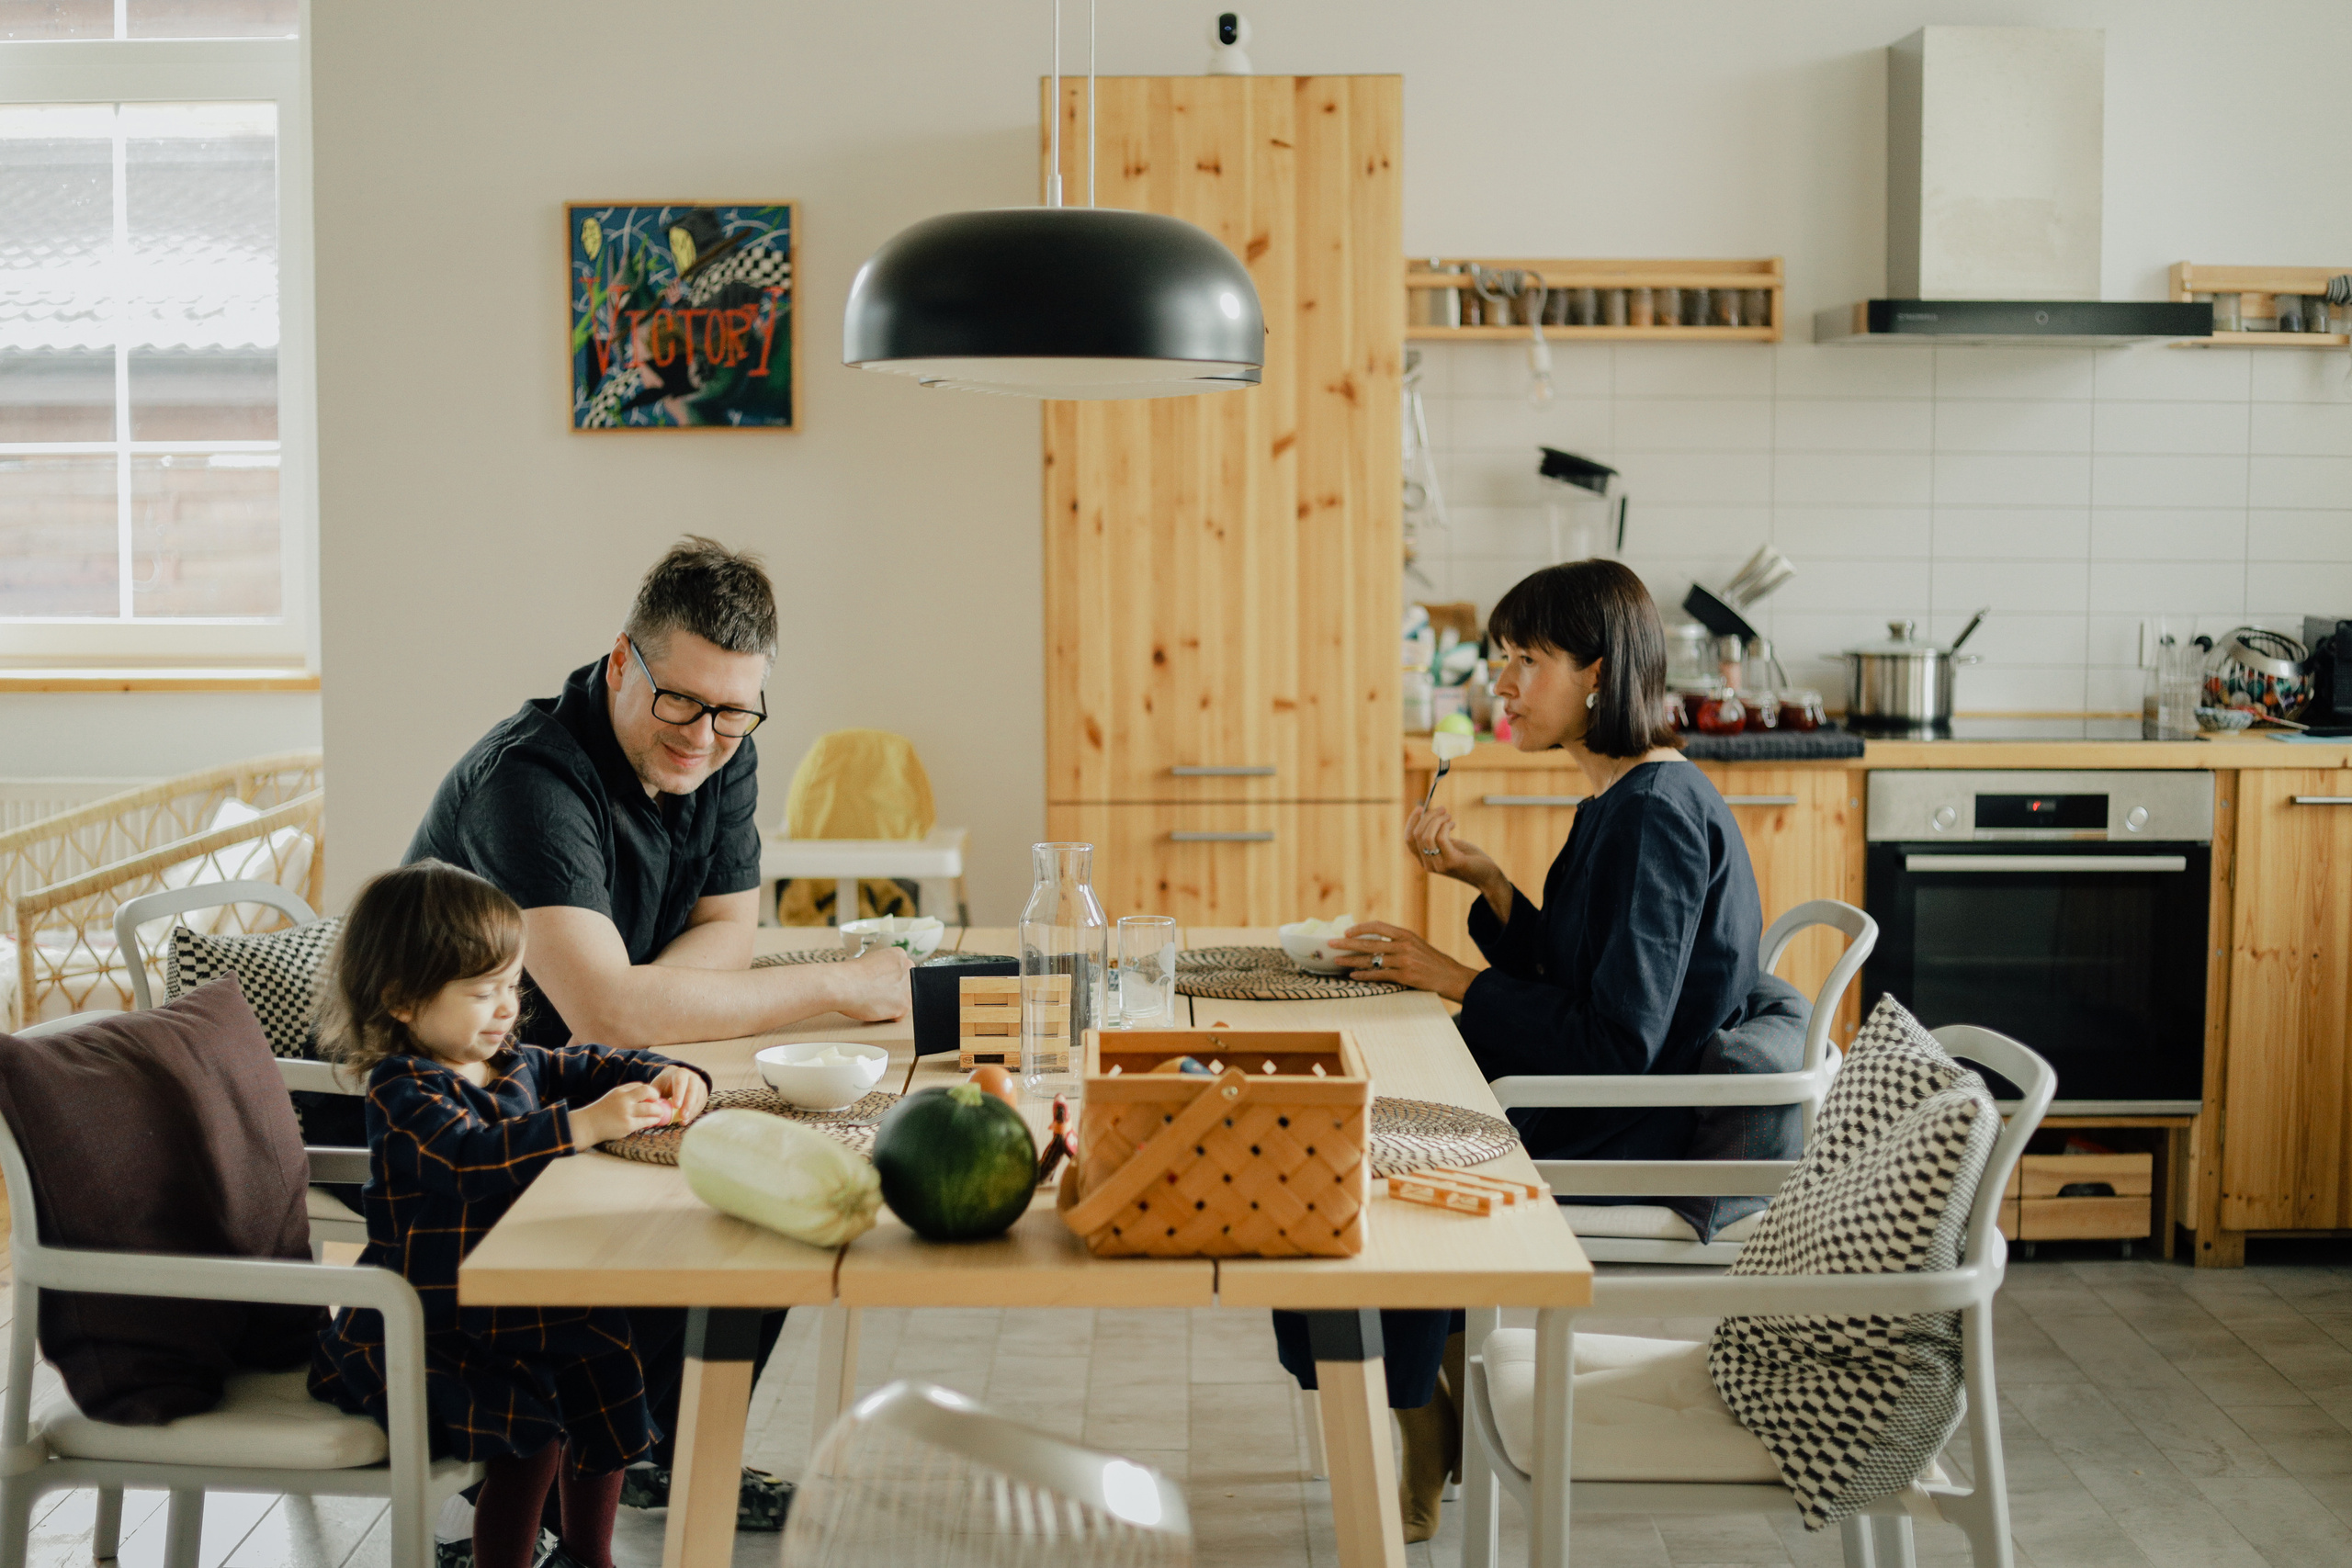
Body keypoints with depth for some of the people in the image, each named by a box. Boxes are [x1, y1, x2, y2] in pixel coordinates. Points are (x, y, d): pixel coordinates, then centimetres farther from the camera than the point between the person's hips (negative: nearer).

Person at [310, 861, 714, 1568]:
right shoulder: (404, 1092, -17)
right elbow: (469, 1156, -35)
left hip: (509, 1307, 9)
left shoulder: (514, 1063, 9)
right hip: (426, 1335, -9)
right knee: (535, 1411, -25)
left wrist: (667, 1077, 0)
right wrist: (582, 1124, -42)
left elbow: (591, 1065, 21)